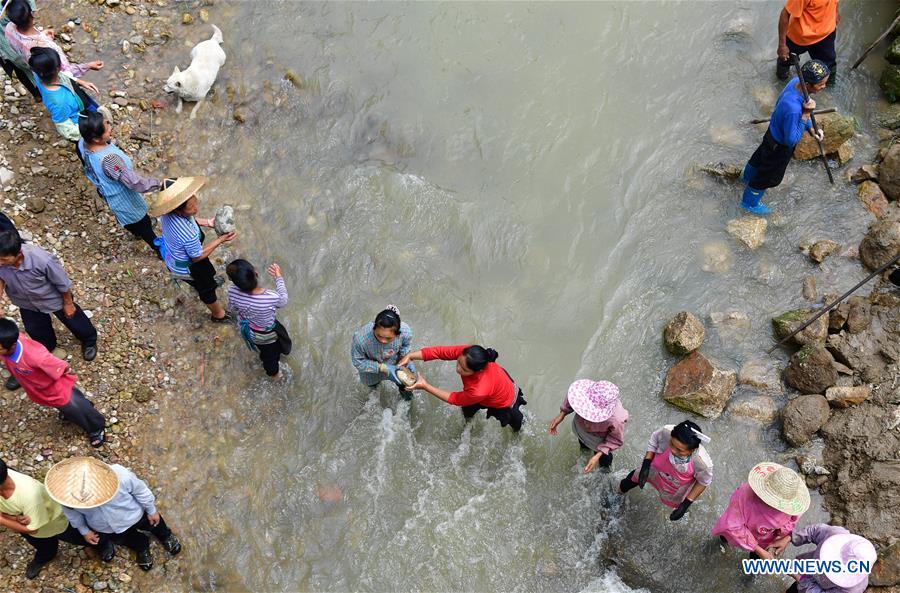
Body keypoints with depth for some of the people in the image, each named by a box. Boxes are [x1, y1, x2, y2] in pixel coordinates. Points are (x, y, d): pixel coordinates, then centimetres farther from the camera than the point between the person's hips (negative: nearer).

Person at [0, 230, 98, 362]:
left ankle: (89, 341, 56)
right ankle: (47, 348, 62)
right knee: (36, 331, 28)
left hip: (53, 299, -3)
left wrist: (68, 303, -10)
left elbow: (63, 282, -25)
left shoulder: (42, 260, -44)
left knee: (73, 321, 23)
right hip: (27, 303, 4)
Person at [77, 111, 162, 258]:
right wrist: (158, 184, -28)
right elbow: (135, 183, -40)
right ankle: (162, 251, 46)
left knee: (123, 217, 38)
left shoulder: (83, 143, -22)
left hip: (106, 191, 7)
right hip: (124, 200, -7)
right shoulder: (108, 159, -47)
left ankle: (136, 232, 68)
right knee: (144, 225, 21)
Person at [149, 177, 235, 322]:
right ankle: (219, 314, 52)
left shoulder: (168, 211, -25)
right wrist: (220, 240, -22)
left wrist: (205, 222, -7)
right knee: (207, 289, 24)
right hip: (186, 267, -6)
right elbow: (197, 257, -26)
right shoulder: (189, 234, -46)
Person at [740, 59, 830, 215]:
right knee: (769, 177, 20)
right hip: (780, 147, -7)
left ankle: (747, 177, 66)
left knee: (761, 156, 35)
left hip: (774, 131, 7)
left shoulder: (796, 81, -20)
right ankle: (750, 203, 46)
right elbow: (792, 140, -32)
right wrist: (806, 114, -37)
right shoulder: (793, 109, -45)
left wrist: (811, 128, -4)